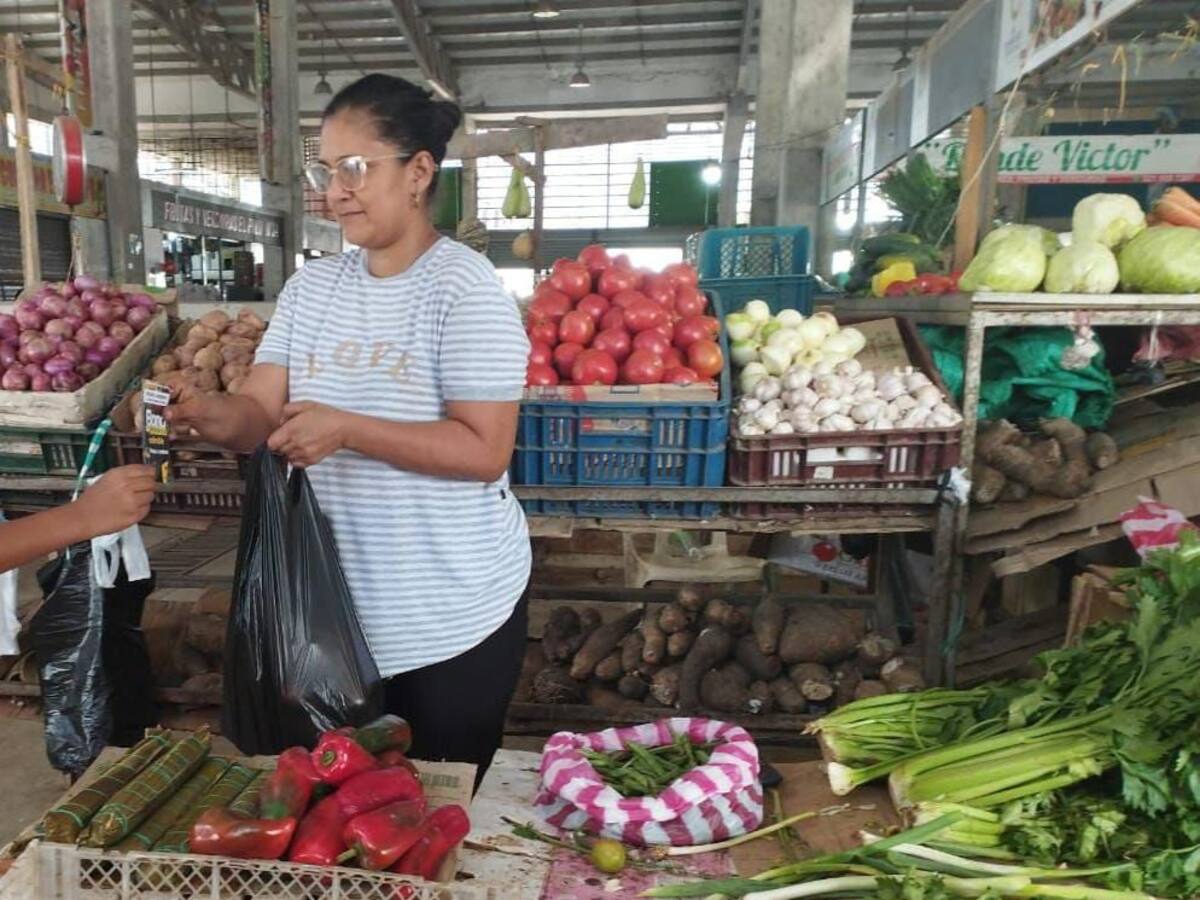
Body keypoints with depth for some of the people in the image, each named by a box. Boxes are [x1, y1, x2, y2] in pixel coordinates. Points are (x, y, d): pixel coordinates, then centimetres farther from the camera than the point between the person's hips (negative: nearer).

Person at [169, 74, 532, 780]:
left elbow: (485, 451, -21)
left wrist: (346, 429, -27)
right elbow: (261, 413, 0)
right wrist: (210, 413, -21)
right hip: (342, 604, 6)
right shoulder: (312, 285, 5)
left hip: (455, 609, -5)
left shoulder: (465, 287, -15)